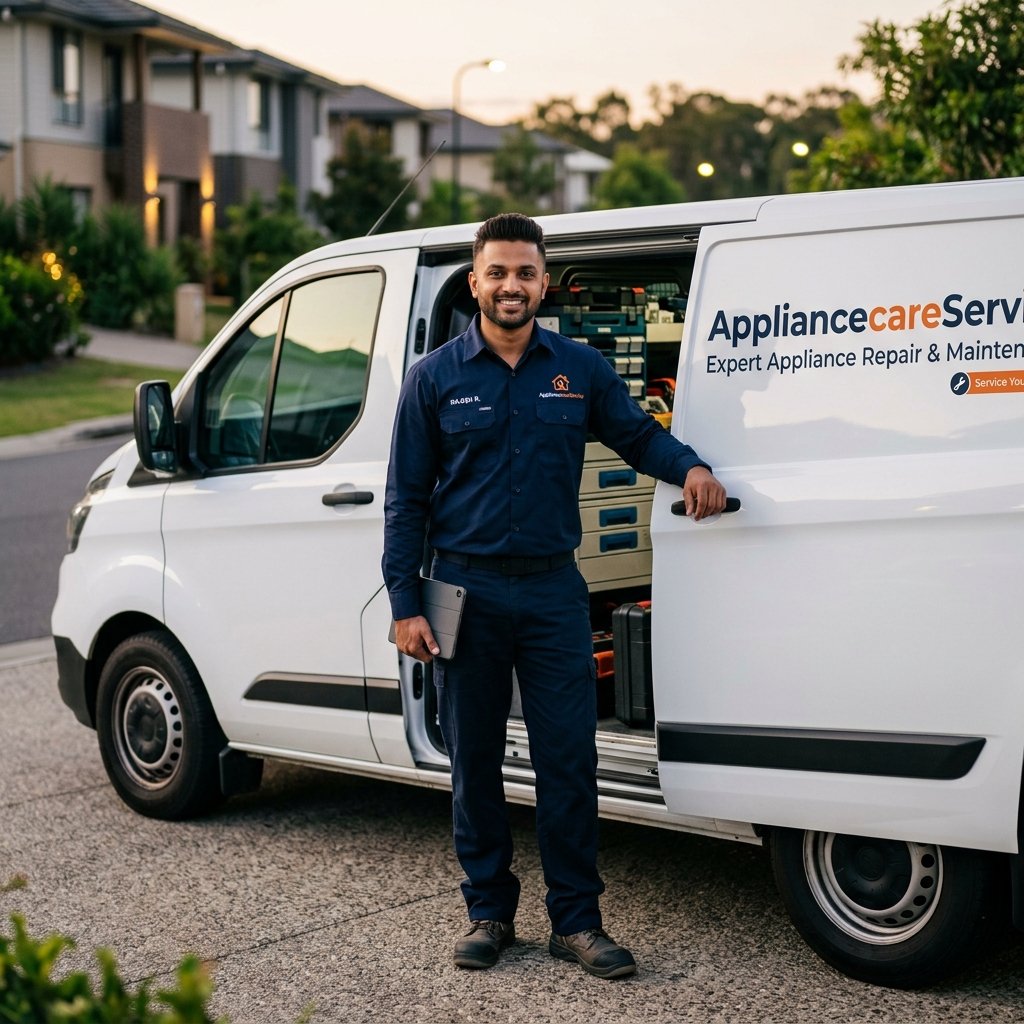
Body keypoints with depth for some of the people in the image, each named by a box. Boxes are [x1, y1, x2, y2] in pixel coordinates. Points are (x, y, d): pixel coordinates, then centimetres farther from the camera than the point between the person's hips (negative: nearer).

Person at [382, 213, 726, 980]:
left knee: (569, 759, 0)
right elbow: (406, 498, 2)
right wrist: (405, 605, -4)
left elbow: (637, 432, 16)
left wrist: (690, 466, -7)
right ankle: (489, 911, 21)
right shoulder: (436, 377, 1)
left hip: (554, 590, 1)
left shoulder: (580, 369, 4)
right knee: (474, 760, 8)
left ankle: (577, 920, 10)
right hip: (467, 592, 0)